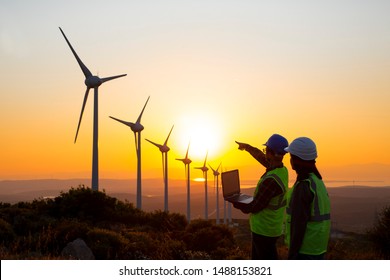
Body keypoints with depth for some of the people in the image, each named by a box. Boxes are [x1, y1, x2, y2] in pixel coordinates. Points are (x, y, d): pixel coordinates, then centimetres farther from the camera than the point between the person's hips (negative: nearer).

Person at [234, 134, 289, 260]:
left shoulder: (271, 180, -29)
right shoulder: (282, 170, -1)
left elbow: (254, 207, -22)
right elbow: (261, 157, 18)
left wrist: (237, 204, -3)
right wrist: (247, 146, 33)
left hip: (263, 230, -9)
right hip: (272, 226, 9)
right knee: (257, 259, 23)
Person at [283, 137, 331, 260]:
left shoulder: (303, 186, -21)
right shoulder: (317, 182, 10)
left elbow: (299, 223, -23)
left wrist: (292, 254, -18)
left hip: (304, 250, -9)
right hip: (317, 248, 9)